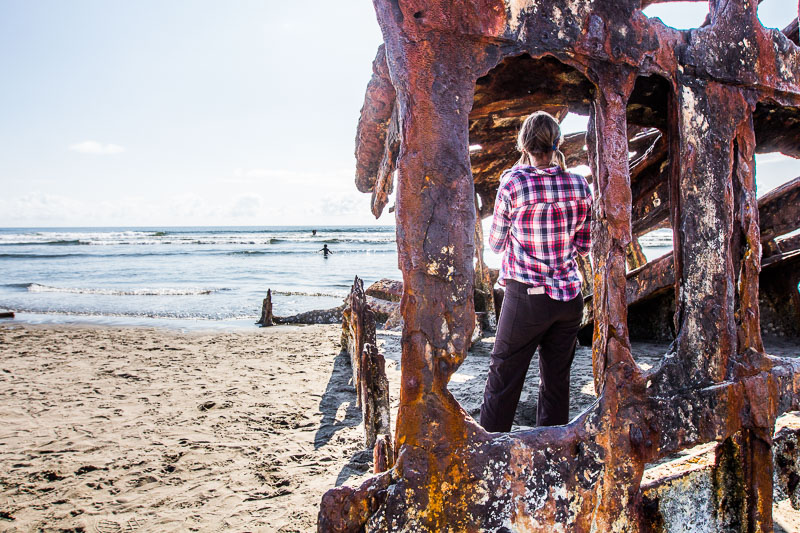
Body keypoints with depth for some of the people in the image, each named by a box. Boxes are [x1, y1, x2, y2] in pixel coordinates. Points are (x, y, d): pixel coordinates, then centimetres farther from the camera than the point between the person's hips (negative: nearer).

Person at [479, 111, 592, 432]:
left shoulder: (513, 183, -10)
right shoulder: (580, 186, 1)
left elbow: (496, 243, 1)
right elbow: (584, 247, 9)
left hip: (527, 297, -4)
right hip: (570, 297, 4)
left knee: (502, 382, 6)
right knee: (556, 384, 13)